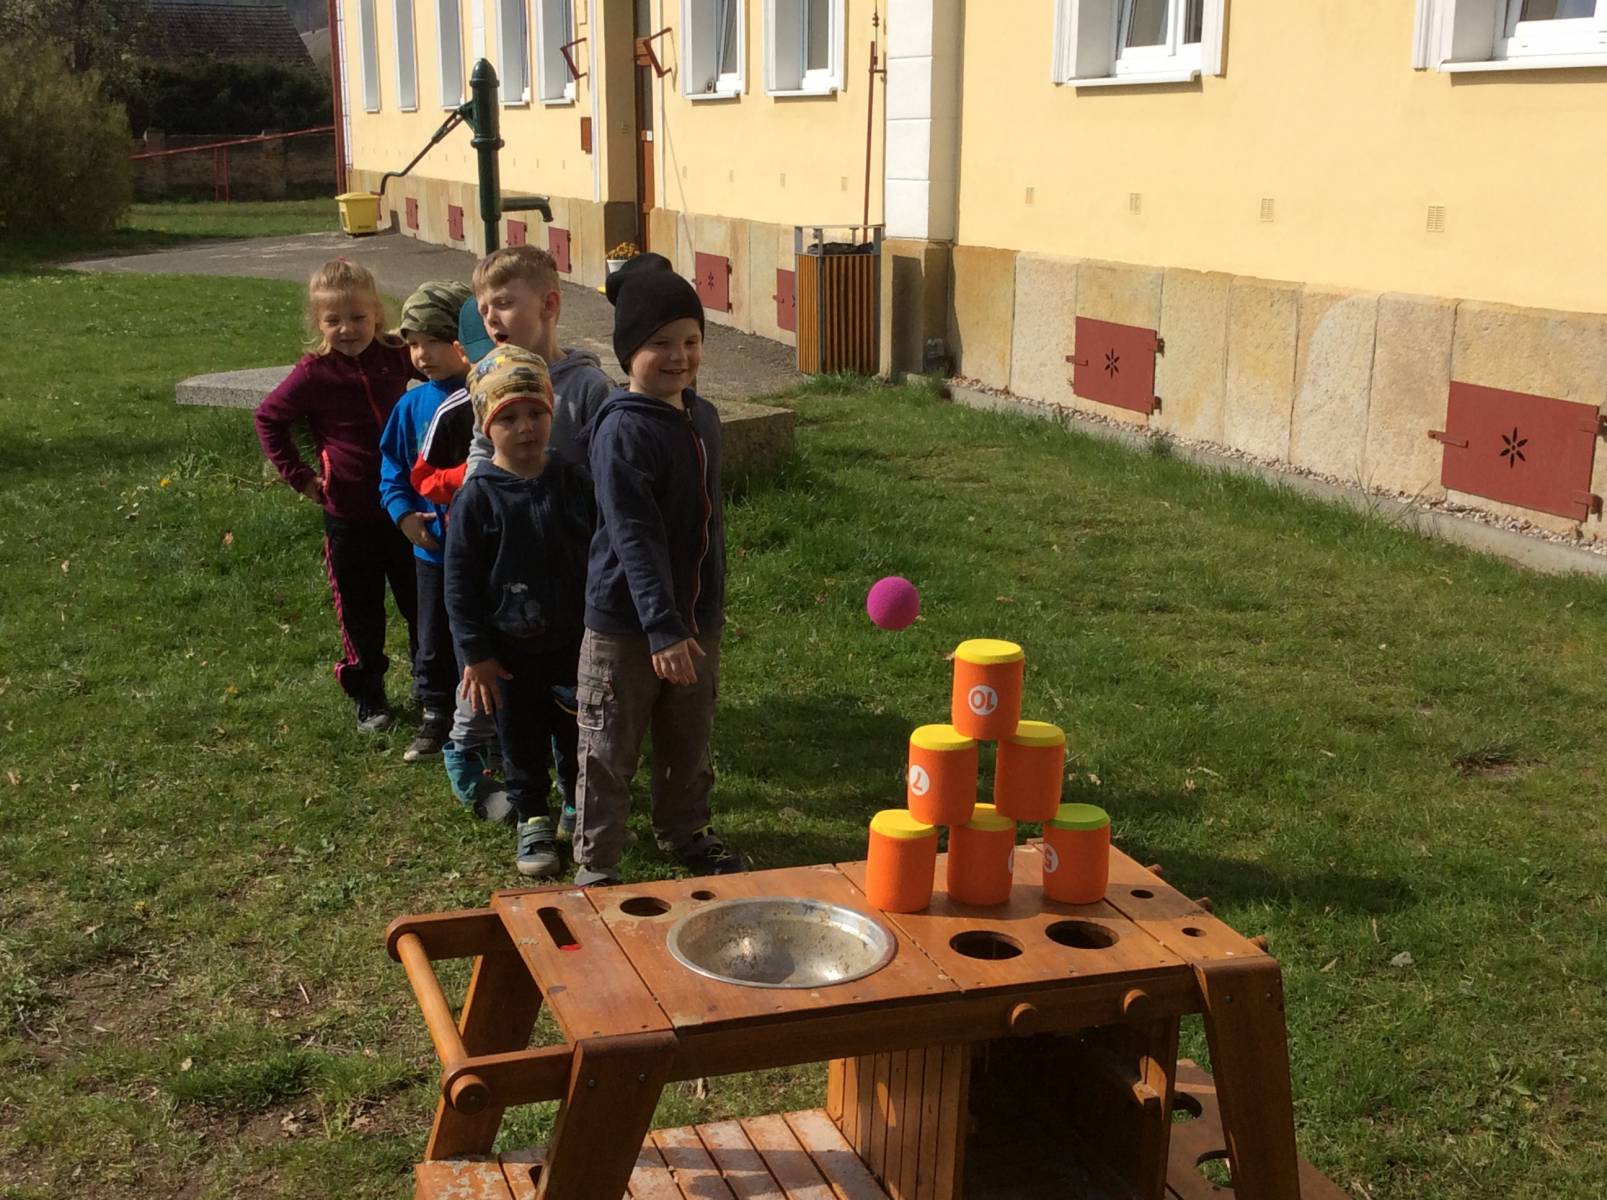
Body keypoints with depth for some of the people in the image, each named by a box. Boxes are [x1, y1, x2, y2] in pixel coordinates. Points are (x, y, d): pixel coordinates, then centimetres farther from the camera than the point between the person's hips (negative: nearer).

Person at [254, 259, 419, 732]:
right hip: (348, 515, -2)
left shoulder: (396, 356, -5)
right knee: (360, 612, 10)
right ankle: (368, 697, 26)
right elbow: (269, 418, -1)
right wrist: (300, 476, -4)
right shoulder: (315, 373, -13)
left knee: (422, 603, 13)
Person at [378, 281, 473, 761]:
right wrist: (405, 514, -9)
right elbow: (392, 469, 6)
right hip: (432, 546, 4)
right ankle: (434, 720, 32)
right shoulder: (412, 406, -2)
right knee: (433, 641, 16)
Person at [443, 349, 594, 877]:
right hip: (511, 650, -2)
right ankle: (533, 822, 30)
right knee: (522, 740, 12)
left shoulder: (573, 481, -4)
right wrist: (476, 654, -9)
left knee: (578, 735, 15)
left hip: (575, 642, 2)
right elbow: (460, 582, -8)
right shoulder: (477, 496, -12)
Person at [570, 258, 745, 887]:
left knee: (690, 744, 22)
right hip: (626, 626, -7)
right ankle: (595, 869, 20)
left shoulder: (702, 417, 4)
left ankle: (684, 833, 43)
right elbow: (635, 539, -25)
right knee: (608, 755, 7)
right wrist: (662, 629, -29)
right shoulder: (621, 430, -20)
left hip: (696, 620, 7)